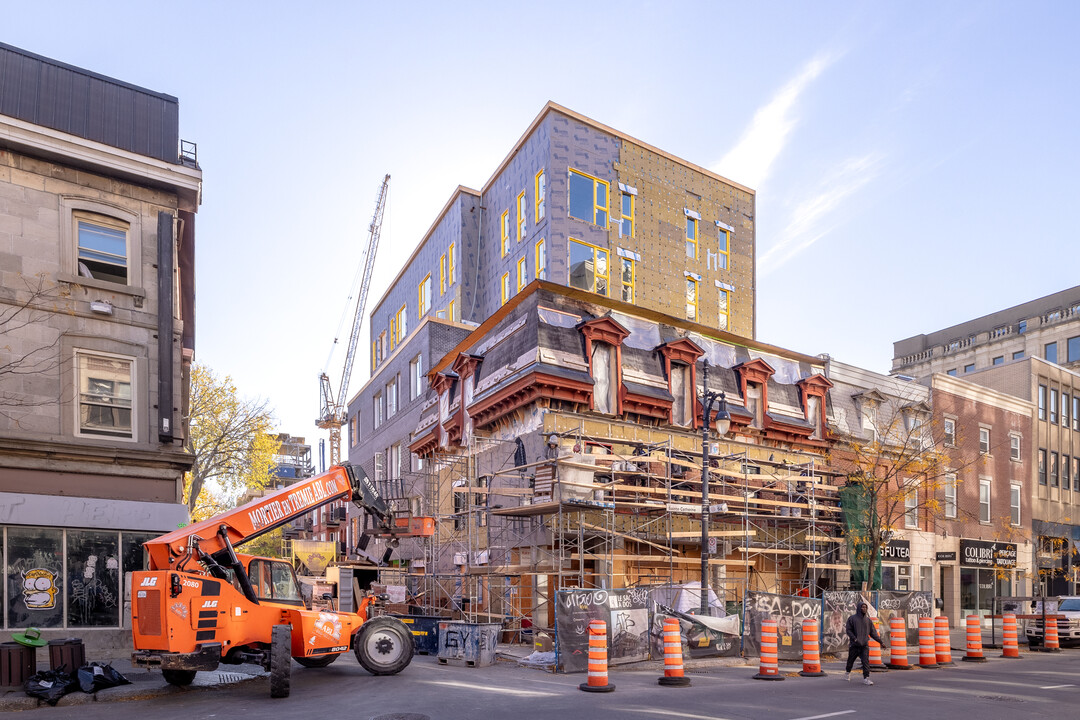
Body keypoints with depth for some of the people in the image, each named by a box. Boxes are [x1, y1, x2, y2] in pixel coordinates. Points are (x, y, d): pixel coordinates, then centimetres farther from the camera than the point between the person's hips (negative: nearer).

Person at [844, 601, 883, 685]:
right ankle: (848, 673, 36)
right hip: (854, 645, -2)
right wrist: (854, 638, -18)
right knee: (851, 660, 12)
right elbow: (848, 630, -6)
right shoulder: (852, 618, -3)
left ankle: (866, 678, -13)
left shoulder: (868, 620, 8)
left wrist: (880, 641, 4)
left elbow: (873, 632, 11)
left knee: (866, 661, -13)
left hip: (865, 645, 2)